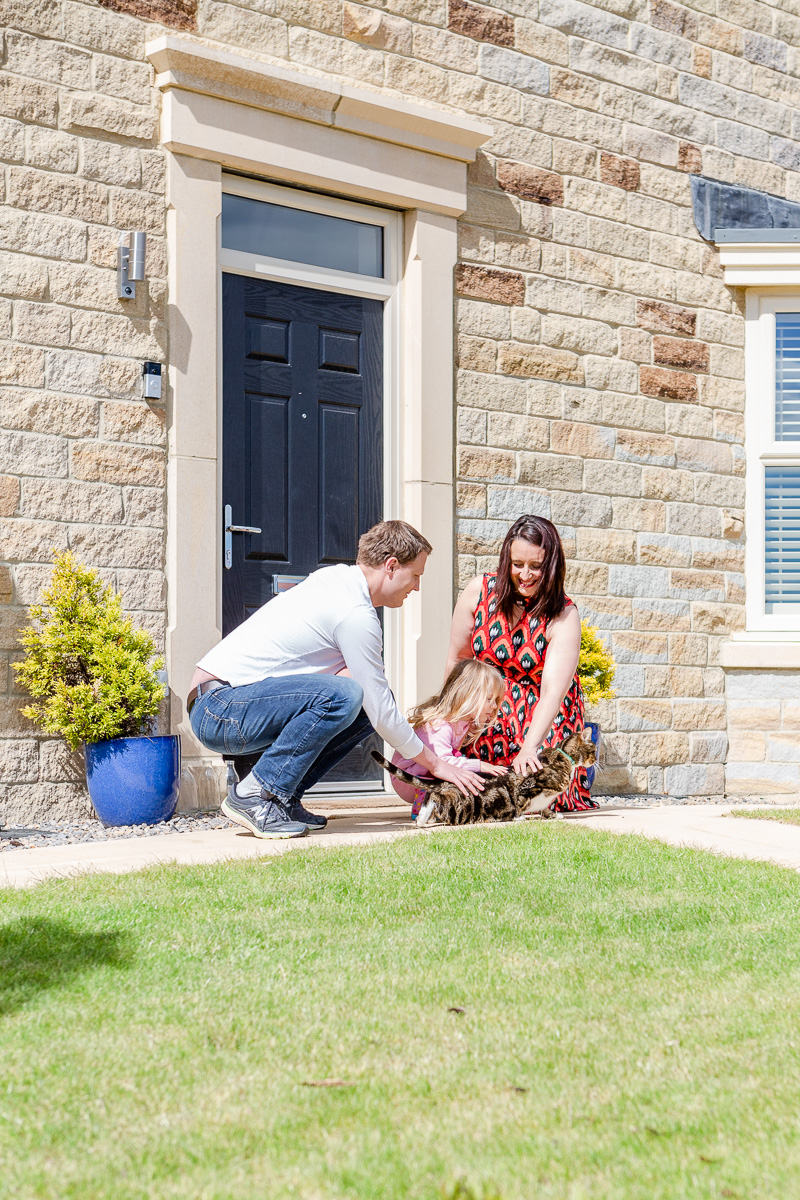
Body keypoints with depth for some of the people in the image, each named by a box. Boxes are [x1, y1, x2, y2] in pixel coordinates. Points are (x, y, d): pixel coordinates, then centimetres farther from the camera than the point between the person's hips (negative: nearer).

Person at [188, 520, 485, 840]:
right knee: (344, 695, -30)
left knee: (368, 702, 4)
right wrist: (436, 763, -2)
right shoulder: (356, 614, -17)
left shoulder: (334, 576, 12)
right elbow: (382, 714, -13)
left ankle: (283, 798, 4)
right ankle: (254, 795, -19)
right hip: (218, 708, -10)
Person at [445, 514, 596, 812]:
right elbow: (457, 659, 2)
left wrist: (529, 748, -40)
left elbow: (553, 690, -28)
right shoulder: (479, 591, -11)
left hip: (543, 712, -2)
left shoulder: (563, 616, -18)